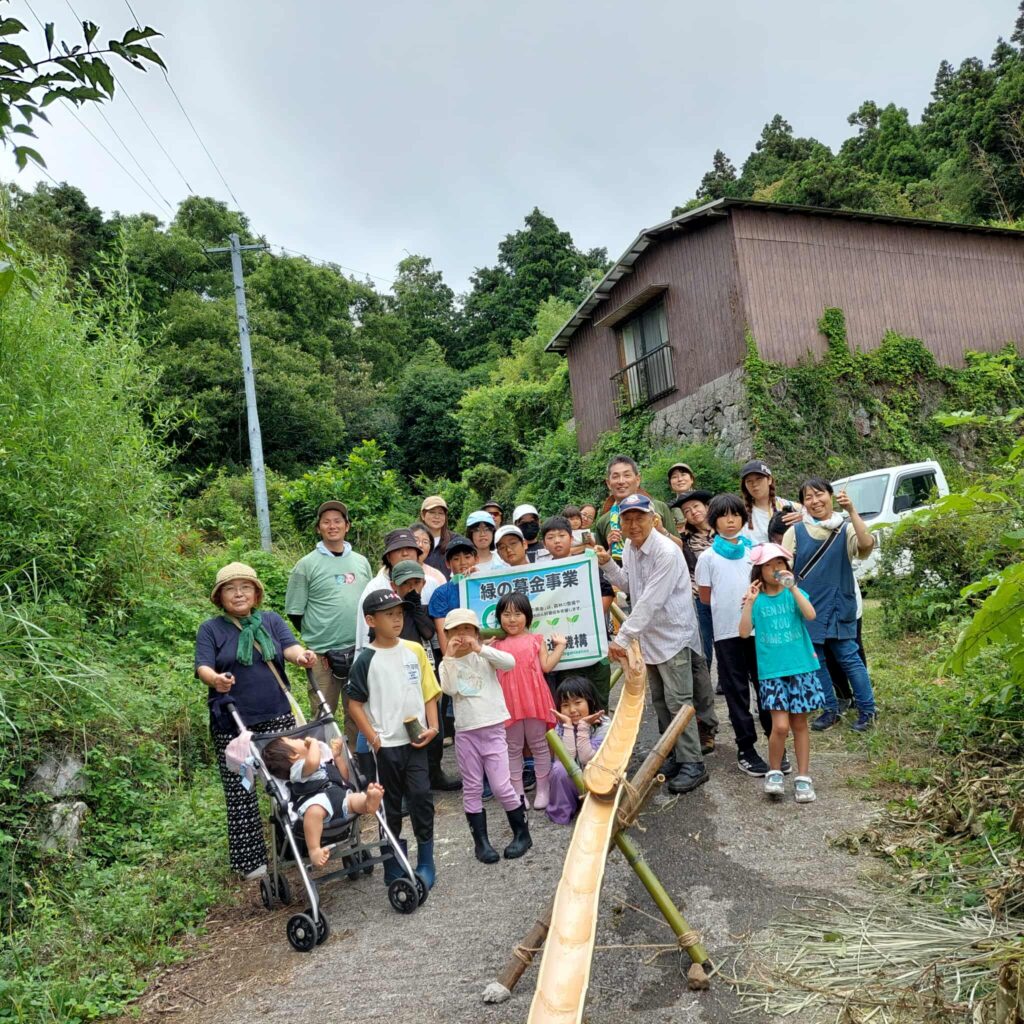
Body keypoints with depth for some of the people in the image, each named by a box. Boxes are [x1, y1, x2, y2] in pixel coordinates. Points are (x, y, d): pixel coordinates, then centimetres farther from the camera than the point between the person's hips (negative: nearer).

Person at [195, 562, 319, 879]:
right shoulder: (210, 629, 1)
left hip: (277, 717, 2)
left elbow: (290, 647, -9)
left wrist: (302, 656, -33)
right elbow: (203, 667, -10)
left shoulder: (271, 621, 6)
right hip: (232, 724, -2)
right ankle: (250, 859, 18)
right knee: (240, 792, 5)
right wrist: (215, 680, -34)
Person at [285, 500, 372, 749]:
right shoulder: (307, 565, -1)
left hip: (360, 650, 4)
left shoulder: (361, 562, 11)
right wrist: (316, 638, 1)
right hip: (322, 654, -4)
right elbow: (295, 612, 1)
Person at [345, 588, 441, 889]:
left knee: (421, 796, -2)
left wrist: (432, 726, -2)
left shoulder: (414, 650, 1)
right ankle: (393, 866, 27)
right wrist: (372, 738, -9)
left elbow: (429, 691, 7)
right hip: (384, 745, -2)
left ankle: (426, 862, 15)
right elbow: (355, 703, -5)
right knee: (389, 804, 11)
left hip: (415, 740, 2)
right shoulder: (366, 659, -8)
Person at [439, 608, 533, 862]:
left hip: (493, 729, -2)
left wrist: (479, 649, -25)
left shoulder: (486, 656, 0)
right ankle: (481, 841, 20)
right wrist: (449, 657, -16)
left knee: (501, 786, -2)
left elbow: (510, 663, -20)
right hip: (465, 732, 2)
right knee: (472, 788, 8)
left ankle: (522, 833, 17)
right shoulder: (447, 664, 4)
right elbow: (449, 689, -14)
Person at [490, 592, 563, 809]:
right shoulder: (497, 645, 7)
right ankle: (518, 792, 21)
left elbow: (546, 666, 0)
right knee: (513, 748, 10)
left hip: (534, 700, -1)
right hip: (509, 702, 1)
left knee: (539, 745, 9)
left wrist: (560, 646, 1)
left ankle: (542, 790, 21)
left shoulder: (536, 639, 5)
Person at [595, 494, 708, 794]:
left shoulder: (667, 552, -23)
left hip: (672, 635, -8)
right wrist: (608, 564, -1)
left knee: (677, 701, -5)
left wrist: (622, 638, -26)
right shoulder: (629, 548, 2)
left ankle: (693, 764, 5)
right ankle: (675, 755, 27)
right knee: (659, 700, 15)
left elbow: (650, 602, -27)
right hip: (648, 635, 8)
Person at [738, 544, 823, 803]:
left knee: (800, 724, 9)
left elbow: (811, 615, -16)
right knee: (780, 726, -9)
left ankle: (803, 777, 21)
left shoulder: (793, 593, 2)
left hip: (801, 667, 1)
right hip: (772, 671, -1)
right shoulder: (756, 599, 1)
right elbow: (744, 632, -9)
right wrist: (749, 602, -17)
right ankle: (774, 772, 14)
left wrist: (793, 587, -22)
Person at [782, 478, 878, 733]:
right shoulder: (796, 531, 1)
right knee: (815, 661, 9)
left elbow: (866, 544, -22)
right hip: (808, 607, 2)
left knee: (849, 657, 0)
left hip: (839, 607, -2)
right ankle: (831, 709, 24)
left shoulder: (845, 529, -1)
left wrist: (851, 511, -27)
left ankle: (867, 710, 16)